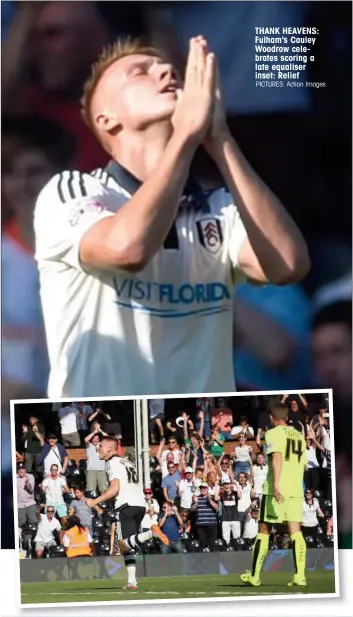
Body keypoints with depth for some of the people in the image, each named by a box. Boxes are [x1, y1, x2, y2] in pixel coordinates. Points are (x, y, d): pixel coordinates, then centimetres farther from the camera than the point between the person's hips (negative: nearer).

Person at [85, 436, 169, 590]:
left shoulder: (112, 462, 0)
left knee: (124, 546, -13)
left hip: (127, 505, -8)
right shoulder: (127, 462, 27)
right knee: (128, 546, 12)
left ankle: (151, 533, -32)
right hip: (141, 504, 8)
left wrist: (94, 502, -8)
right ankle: (132, 581, 4)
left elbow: (114, 489, -11)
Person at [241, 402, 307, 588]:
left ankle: (254, 576, 10)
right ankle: (300, 575, -17)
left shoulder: (273, 433, -2)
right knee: (296, 533, -2)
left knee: (263, 532, 6)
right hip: (296, 491, 5)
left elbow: (277, 456, -18)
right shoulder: (298, 435, 17)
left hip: (277, 490, -4)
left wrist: (276, 484, -28)